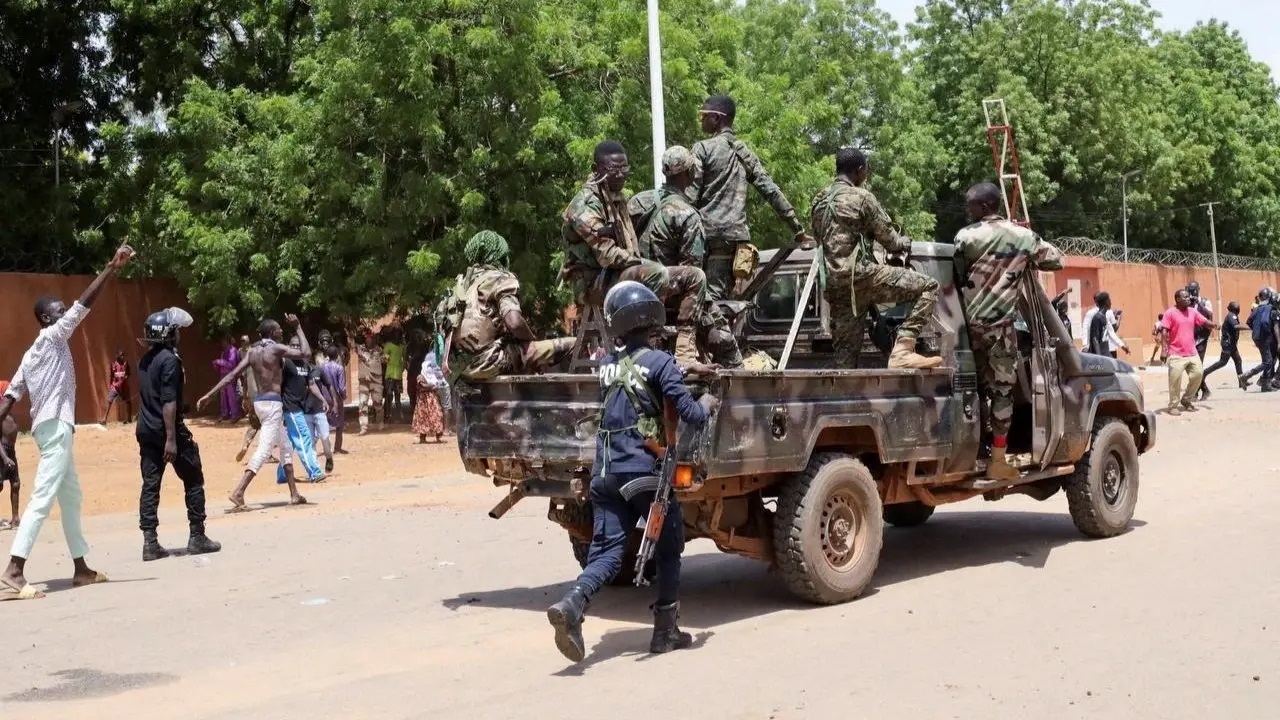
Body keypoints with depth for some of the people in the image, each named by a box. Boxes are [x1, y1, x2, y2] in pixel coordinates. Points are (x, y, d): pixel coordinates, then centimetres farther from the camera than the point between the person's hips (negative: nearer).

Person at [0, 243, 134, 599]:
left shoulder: (34, 353, 18)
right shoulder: (51, 337, -7)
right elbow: (84, 303, -15)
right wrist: (112, 267, -17)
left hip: (53, 427, 10)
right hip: (55, 426, -10)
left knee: (71, 498, 15)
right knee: (43, 498, -14)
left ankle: (81, 568, 20)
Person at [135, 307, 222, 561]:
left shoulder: (145, 360, 12)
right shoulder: (169, 359, -14)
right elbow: (169, 402, -20)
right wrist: (171, 438, -22)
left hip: (146, 431, 8)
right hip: (168, 431, -8)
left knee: (150, 485, 4)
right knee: (193, 481, 5)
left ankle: (150, 542, 1)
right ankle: (197, 537, 7)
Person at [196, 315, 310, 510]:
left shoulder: (252, 351, 8)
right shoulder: (276, 348, -11)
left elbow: (232, 375, 3)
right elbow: (305, 352, -11)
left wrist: (209, 395, 3)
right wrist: (297, 328, -1)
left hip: (260, 401, 9)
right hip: (272, 403, -9)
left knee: (285, 447, 17)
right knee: (264, 450, -12)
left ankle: (294, 494, 22)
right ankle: (238, 493, -23)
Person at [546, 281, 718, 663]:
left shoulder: (607, 364, 10)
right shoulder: (659, 363, -8)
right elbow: (690, 414, -11)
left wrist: (679, 369, 29)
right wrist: (707, 404, 10)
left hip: (606, 472, 5)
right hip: (645, 472, -5)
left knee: (606, 551, 3)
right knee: (668, 550, 13)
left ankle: (572, 604, -23)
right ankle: (665, 631, 18)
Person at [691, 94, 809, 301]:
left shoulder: (703, 148, -1)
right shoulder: (745, 153, 16)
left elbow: (691, 196, -8)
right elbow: (771, 191, 13)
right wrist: (796, 228, 16)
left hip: (709, 231, -6)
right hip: (737, 235, 6)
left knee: (710, 297, -10)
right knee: (721, 297, 8)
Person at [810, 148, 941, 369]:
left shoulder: (819, 201, 19)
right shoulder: (860, 197, -3)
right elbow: (887, 236, 1)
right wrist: (903, 243, 24)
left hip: (833, 284, 8)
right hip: (859, 274, -8)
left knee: (845, 350, 9)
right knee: (928, 286, -6)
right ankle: (902, 349, -18)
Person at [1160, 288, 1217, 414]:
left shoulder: (1193, 312, 11)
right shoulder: (1170, 313, -7)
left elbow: (1205, 321, 11)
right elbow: (1164, 332, -11)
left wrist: (1213, 325, -14)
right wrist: (1165, 349, -19)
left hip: (1192, 353, 6)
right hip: (1176, 354, -6)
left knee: (1198, 373, 4)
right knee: (1175, 379, -7)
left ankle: (1186, 399, 22)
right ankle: (1173, 406, 4)